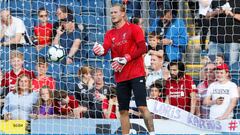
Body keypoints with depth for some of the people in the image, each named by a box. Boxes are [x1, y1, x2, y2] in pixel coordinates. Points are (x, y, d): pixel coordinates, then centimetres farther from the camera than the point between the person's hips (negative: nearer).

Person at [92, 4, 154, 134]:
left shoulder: (134, 29, 0)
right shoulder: (110, 34, 14)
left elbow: (142, 48, -8)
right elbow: (105, 49, -1)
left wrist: (125, 59, -15)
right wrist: (99, 50, -26)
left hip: (136, 74, -5)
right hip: (120, 77, 5)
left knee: (142, 106, -12)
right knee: (123, 110, 5)